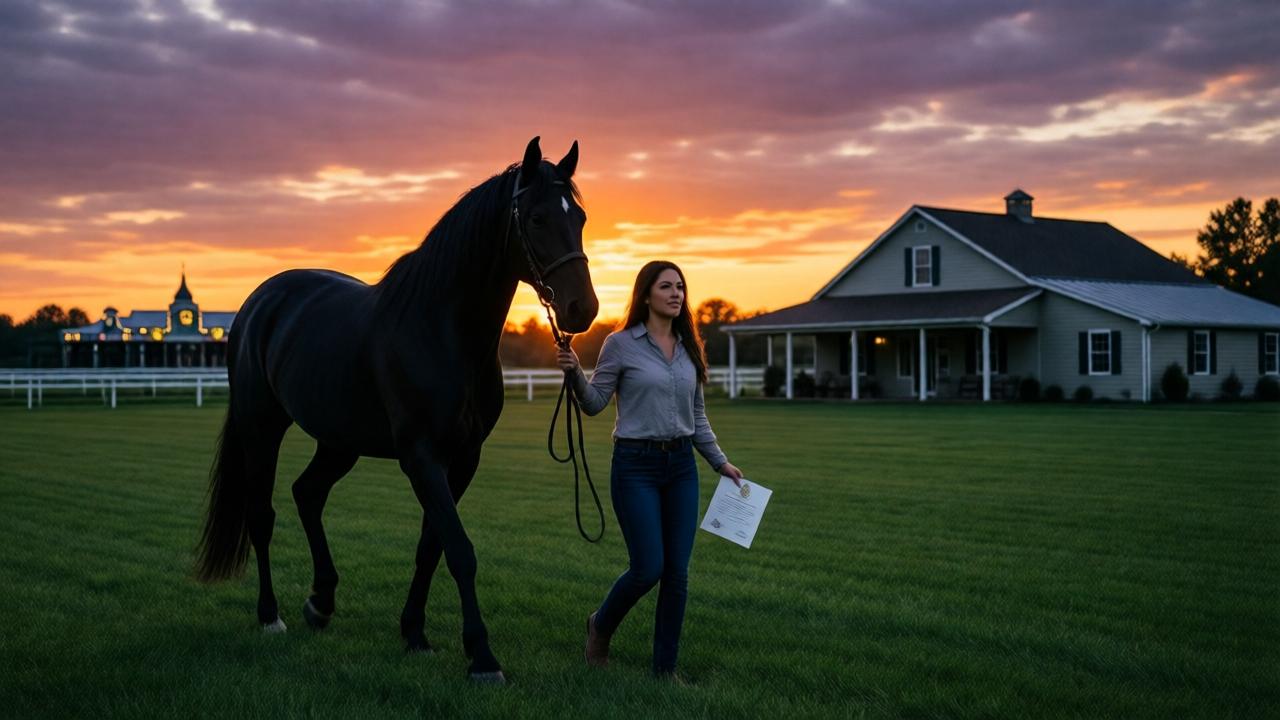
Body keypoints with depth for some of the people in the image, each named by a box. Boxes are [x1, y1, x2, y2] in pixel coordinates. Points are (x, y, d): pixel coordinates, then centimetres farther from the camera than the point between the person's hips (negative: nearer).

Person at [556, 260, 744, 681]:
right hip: (636, 465, -5)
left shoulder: (688, 348, 10)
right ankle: (601, 626, 22)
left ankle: (665, 667, 14)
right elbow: (595, 404, -4)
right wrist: (575, 373, -22)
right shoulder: (620, 344, -5)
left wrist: (720, 462, 15)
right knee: (648, 569, -8)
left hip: (681, 466, 5)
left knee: (677, 573, 3)